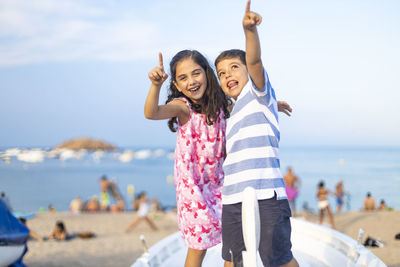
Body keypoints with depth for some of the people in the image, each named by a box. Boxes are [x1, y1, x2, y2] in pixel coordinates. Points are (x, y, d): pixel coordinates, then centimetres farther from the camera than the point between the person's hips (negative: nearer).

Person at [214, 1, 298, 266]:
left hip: (265, 196, -8)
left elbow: (254, 60, -18)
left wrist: (250, 29, -34)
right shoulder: (236, 111, 24)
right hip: (233, 200, 8)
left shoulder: (258, 91, 3)